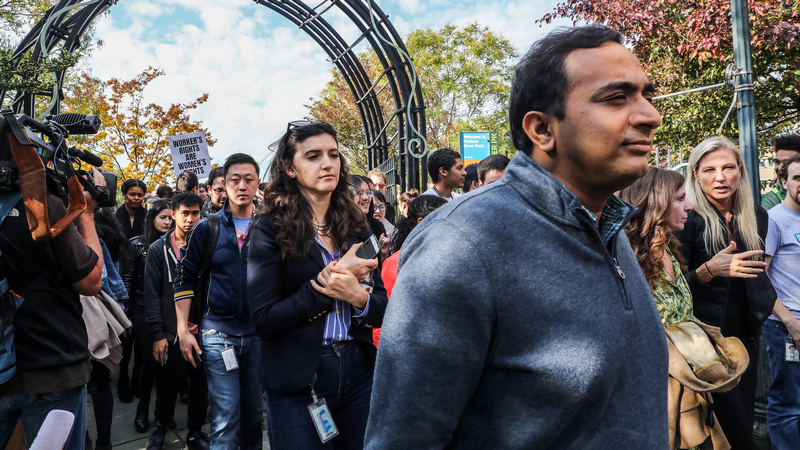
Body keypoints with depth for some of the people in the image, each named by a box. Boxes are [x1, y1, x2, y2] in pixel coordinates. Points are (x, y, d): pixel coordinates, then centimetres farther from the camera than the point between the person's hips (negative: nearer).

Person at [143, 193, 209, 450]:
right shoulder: (158, 250, 0)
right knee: (168, 386, 12)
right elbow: (152, 295, -3)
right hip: (172, 333, -1)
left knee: (201, 386, 11)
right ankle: (161, 426, 37)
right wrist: (158, 334, -8)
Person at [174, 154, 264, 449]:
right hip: (218, 331, -2)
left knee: (254, 411, 14)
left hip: (259, 332, 2)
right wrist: (183, 330, -4)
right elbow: (185, 279, 1)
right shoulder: (207, 228, 1)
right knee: (225, 417, -1)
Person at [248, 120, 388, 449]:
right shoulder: (270, 229, -8)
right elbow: (264, 320, -15)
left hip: (359, 371, 4)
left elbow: (381, 308, 5)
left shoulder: (355, 225, 5)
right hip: (297, 381, -4)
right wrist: (334, 274, -18)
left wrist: (358, 297, -18)